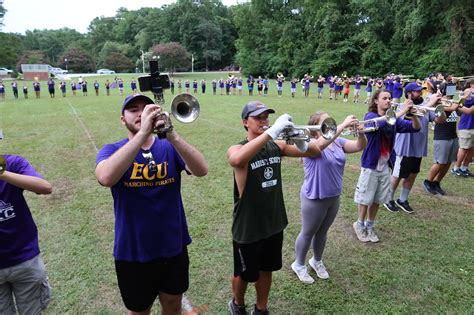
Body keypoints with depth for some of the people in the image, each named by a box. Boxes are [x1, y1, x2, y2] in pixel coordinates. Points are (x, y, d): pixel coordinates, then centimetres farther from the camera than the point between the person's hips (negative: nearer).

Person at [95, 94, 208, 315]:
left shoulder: (170, 147, -4)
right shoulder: (112, 150, -8)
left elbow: (201, 170, -23)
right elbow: (105, 178, -31)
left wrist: (171, 134, -36)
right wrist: (142, 133, -37)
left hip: (173, 247, 2)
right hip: (133, 252, -1)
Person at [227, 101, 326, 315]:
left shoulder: (277, 146, -2)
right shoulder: (237, 149, -17)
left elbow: (315, 151, -1)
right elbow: (237, 160, -43)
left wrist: (303, 145, -25)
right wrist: (272, 131, -45)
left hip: (274, 223, 5)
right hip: (248, 227, -4)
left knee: (266, 270, 23)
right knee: (244, 273, 17)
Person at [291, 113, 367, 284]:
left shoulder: (338, 142, 2)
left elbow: (360, 146, -4)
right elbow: (321, 144, -42)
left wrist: (360, 132, -24)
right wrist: (343, 125, -42)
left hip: (334, 197, 6)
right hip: (314, 198, -6)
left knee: (322, 232, 23)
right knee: (308, 233, 12)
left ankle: (317, 261, 45)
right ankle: (298, 264, 33)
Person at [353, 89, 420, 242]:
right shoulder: (370, 116, -11)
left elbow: (415, 128, -1)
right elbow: (381, 124, -33)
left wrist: (413, 114, -19)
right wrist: (402, 111, -30)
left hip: (385, 165, 6)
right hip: (370, 165, -5)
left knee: (377, 199, 14)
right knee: (365, 198, 4)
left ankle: (370, 225, 31)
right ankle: (360, 225, 24)